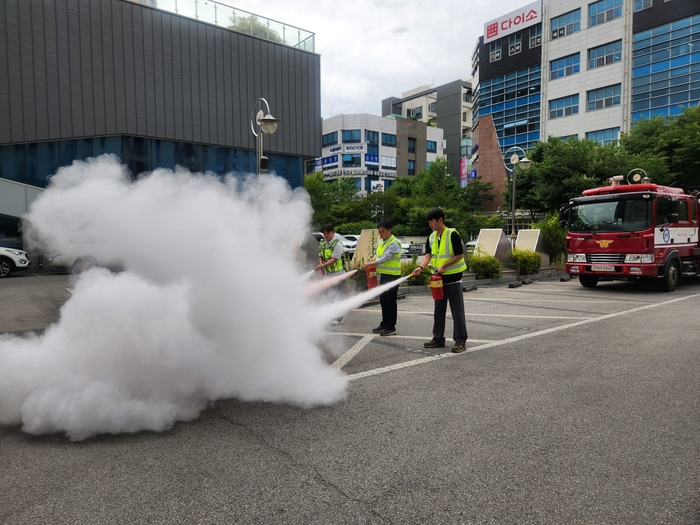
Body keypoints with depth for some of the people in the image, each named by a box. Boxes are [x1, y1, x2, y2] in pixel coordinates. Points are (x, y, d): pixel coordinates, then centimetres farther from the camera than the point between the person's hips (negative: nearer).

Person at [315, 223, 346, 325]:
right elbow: (320, 257, 15)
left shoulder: (337, 244, -14)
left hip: (337, 273, -7)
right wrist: (321, 264, -7)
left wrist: (322, 266, -29)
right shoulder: (322, 244, 9)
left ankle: (338, 318, 3)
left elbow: (334, 259, -21)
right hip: (327, 273, 7)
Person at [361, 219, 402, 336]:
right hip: (384, 275, 9)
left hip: (392, 276, -9)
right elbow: (378, 254, 22)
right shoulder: (381, 241, 13)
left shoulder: (394, 243, -15)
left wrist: (370, 264, -25)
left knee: (390, 301, -5)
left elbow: (385, 258, -23)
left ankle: (391, 327, 2)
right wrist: (373, 260, 0)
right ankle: (384, 324, 25)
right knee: (383, 300, 14)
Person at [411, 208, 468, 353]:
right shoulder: (431, 237, 7)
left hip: (453, 278, -7)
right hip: (439, 278, 7)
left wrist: (444, 265, -22)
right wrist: (421, 267, -19)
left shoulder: (452, 234, -14)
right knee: (439, 310, 13)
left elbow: (460, 255, -15)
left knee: (457, 311, -1)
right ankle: (438, 338, 23)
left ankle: (460, 340, 6)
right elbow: (428, 255, -2)